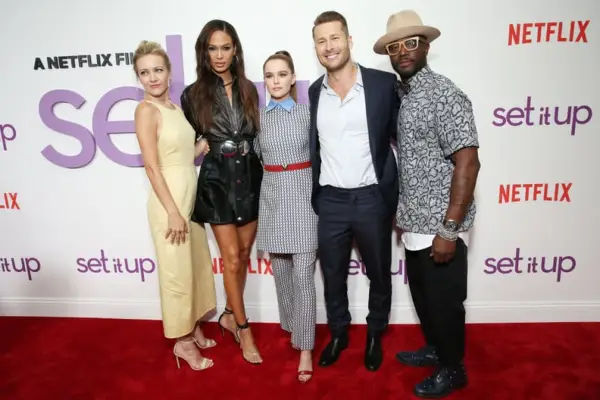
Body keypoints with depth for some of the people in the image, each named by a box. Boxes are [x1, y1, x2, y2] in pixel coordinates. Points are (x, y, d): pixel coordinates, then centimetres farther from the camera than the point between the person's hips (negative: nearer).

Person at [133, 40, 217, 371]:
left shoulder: (175, 107, 11)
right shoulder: (146, 110, -10)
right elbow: (152, 166, -16)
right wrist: (172, 211, -19)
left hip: (190, 197, 8)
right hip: (169, 200, -8)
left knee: (197, 265, 16)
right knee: (177, 271, 2)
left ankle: (193, 329, 33)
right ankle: (183, 342, 19)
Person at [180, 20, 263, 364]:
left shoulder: (249, 89, 6)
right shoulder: (194, 94, -1)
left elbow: (257, 134, 9)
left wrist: (260, 172, 3)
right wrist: (201, 148, -8)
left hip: (249, 176, 4)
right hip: (216, 180, -3)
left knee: (244, 253, 12)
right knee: (231, 256, -1)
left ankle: (230, 315, 33)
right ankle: (244, 328, 16)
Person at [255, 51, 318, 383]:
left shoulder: (307, 112, -1)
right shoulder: (259, 118, 6)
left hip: (302, 196, -3)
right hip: (272, 198, 4)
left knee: (303, 275, -4)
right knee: (281, 271, 13)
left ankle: (305, 348, 8)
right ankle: (293, 328, 35)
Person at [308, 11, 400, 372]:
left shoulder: (384, 83, -6)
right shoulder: (315, 91, 5)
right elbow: (314, 147, 11)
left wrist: (400, 198, -3)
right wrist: (311, 197, 9)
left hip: (373, 198, -2)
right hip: (330, 201, 3)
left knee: (379, 274, 15)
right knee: (333, 276, 15)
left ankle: (375, 336, 39)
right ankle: (338, 334, 39)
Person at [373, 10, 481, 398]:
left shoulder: (444, 94, -15)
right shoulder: (402, 96, 10)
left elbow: (467, 163, -20)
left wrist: (449, 230, -22)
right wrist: (402, 214, 14)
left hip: (439, 227, -8)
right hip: (415, 224, 8)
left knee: (444, 301, 9)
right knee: (423, 295, 22)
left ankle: (453, 369, 32)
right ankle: (434, 349, 45)